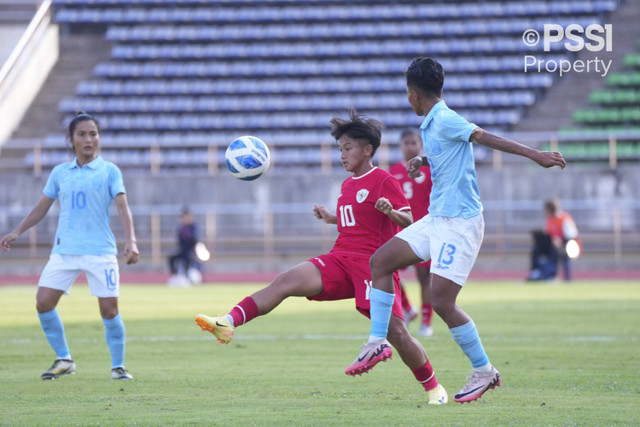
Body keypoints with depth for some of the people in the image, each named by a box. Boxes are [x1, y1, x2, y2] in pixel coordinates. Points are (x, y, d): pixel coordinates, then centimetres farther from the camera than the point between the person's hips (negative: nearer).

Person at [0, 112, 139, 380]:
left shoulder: (109, 171, 1)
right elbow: (42, 207, 20)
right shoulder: (60, 173, 11)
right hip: (64, 251, 3)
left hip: (100, 250, -3)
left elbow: (122, 207, -7)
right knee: (43, 302, -6)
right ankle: (63, 359, 9)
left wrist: (131, 242, -20)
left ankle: (118, 366, 8)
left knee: (109, 309, -8)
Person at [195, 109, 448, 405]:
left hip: (373, 264, -6)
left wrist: (392, 212, -28)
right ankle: (229, 323, -34)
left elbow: (408, 222, -8)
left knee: (396, 332, -11)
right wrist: (333, 219, 20)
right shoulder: (348, 184, 21)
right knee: (285, 282, -18)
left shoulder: (384, 181, -3)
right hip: (340, 259, 6)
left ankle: (433, 388, 10)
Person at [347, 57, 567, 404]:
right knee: (380, 261, 8)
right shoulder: (431, 125, 12)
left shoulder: (445, 121, -16)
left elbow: (488, 138, -23)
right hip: (437, 219, 10)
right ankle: (377, 343, 13)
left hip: (459, 224, -10)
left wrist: (535, 155, -29)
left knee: (441, 302, -12)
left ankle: (484, 372, 0)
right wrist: (421, 161, 14)